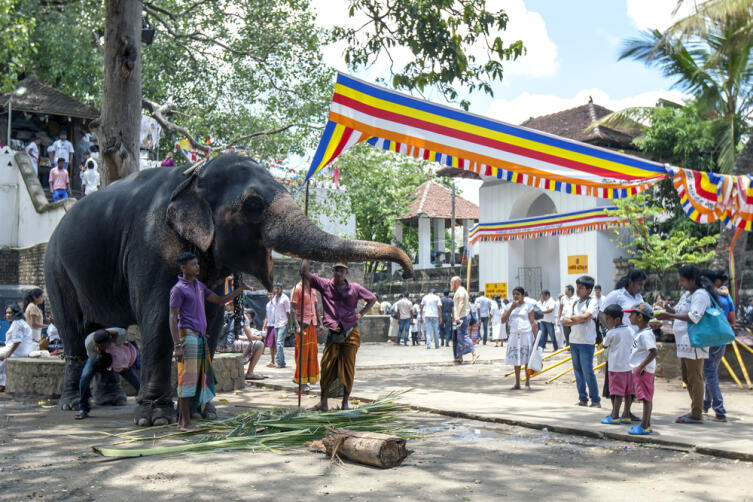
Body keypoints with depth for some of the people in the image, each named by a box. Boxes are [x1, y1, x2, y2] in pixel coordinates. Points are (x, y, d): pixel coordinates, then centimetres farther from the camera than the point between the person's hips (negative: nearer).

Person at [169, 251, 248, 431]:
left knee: (199, 377, 8)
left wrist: (239, 290, 13)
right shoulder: (178, 289, -7)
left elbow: (219, 300, 25)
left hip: (200, 337, 8)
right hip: (187, 335, -8)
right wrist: (177, 345, -20)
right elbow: (173, 317, -12)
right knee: (187, 378, -7)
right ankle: (186, 422, -3)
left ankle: (182, 419, 15)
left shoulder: (199, 286, 18)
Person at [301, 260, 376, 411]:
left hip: (351, 334, 0)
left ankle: (345, 402, 12)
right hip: (333, 334, 0)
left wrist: (361, 314, 7)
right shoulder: (324, 285, 3)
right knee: (326, 367, -5)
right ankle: (323, 401, 2)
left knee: (348, 369, 2)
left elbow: (372, 298, 19)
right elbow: (304, 272, 0)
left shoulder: (355, 288, 5)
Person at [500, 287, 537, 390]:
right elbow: (503, 320, 1)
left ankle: (527, 383, 8)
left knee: (527, 359, -2)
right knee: (516, 360, 6)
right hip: (514, 335, 4)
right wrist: (511, 308, -9)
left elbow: (533, 322, -1)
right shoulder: (510, 306, 11)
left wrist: (536, 337, -8)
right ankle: (517, 384, 12)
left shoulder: (528, 306, 0)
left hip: (526, 335, -4)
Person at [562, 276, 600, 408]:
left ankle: (596, 400, 2)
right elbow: (565, 322, 5)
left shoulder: (592, 302, -4)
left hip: (587, 342, -6)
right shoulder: (575, 303, 13)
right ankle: (583, 399, 17)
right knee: (578, 371, 9)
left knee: (588, 372, -7)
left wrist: (571, 318, -5)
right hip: (574, 341, 7)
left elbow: (585, 316, -20)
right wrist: (579, 320, -12)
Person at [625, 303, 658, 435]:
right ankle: (647, 425, 21)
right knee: (647, 398, 14)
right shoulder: (640, 332, 14)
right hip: (639, 369, 11)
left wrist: (641, 366, -24)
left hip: (644, 370, -11)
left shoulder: (646, 334, -19)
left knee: (646, 397, -6)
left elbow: (654, 352, -27)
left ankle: (644, 426, -2)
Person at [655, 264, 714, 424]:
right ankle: (694, 411, 25)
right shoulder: (687, 294, 18)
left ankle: (696, 415, -1)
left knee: (695, 378, -6)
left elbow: (694, 317, -23)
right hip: (684, 343, 10)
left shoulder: (701, 294, -13)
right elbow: (679, 311, 23)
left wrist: (670, 316, -23)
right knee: (687, 378, 15)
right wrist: (670, 309, 0)